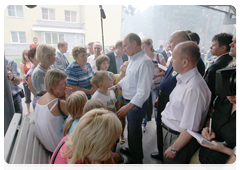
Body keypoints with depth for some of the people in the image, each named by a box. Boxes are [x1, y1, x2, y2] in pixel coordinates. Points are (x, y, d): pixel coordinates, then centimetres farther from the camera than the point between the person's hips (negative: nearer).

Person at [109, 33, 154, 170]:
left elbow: (143, 91, -28)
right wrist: (115, 87, 12)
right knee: (131, 129, 27)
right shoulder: (133, 59, 3)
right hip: (130, 102, 8)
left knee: (134, 132, 11)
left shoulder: (144, 62, -26)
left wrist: (128, 107, -31)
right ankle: (132, 150, 54)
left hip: (137, 104, -8)